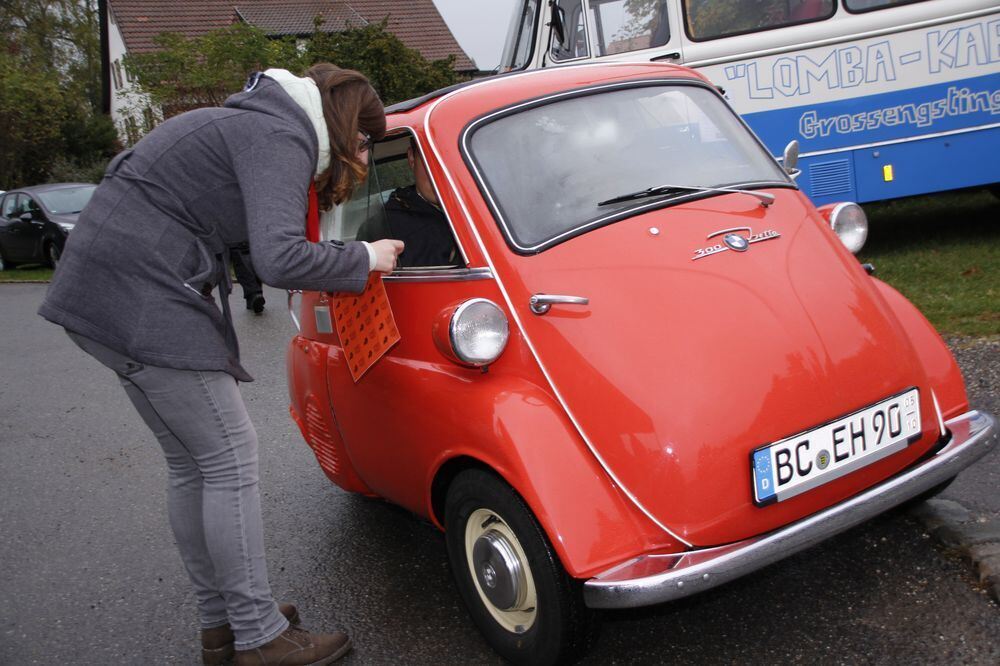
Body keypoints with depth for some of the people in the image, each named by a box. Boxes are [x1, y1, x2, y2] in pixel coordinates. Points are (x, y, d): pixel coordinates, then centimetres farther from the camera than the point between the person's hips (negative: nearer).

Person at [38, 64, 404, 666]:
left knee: (194, 463, 13)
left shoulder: (260, 123, 18)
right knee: (231, 458, -5)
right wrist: (364, 258, -12)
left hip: (112, 289, 10)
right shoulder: (280, 138, -14)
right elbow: (280, 259, -27)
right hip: (140, 299, -10)